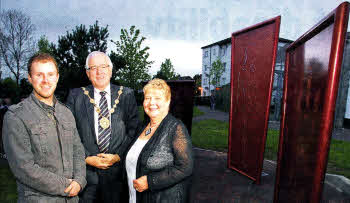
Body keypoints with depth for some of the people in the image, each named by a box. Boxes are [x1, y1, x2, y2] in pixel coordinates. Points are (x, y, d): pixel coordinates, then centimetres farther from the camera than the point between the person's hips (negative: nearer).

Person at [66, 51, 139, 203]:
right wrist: (87, 158, -9)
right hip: (86, 170, 0)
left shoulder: (126, 95, 0)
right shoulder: (76, 96, 2)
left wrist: (118, 156, -10)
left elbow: (134, 130, -2)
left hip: (117, 170, 0)